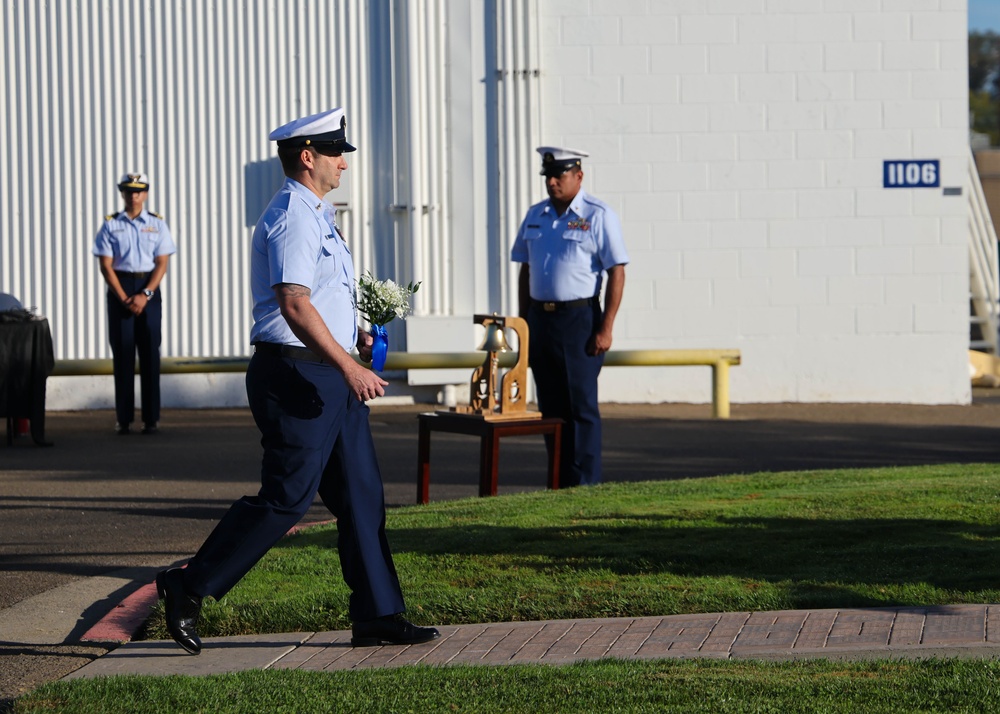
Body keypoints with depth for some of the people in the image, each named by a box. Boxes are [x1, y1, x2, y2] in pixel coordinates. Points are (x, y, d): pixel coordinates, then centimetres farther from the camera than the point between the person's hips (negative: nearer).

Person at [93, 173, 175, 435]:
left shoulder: (157, 224, 5)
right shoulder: (111, 225, 3)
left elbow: (162, 264, 0)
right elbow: (106, 265, -2)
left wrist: (145, 295, -12)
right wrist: (124, 298, -11)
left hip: (149, 288, 1)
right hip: (119, 288, -1)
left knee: (150, 352, -1)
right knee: (122, 352, -1)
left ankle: (151, 418, 2)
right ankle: (123, 418, 2)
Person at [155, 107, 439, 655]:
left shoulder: (315, 216, 19)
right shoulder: (293, 218, -15)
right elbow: (294, 306, -25)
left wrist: (354, 334, 18)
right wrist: (348, 367, -29)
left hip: (327, 376, 10)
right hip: (297, 376, -10)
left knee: (361, 496, 8)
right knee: (285, 498, -8)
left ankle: (377, 616, 12)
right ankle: (188, 589, 1)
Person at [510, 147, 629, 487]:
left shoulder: (598, 216, -5)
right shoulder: (535, 216, 13)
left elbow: (617, 272, -9)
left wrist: (605, 328, -14)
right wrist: (523, 322, 12)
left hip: (578, 318, -6)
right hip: (540, 318, 6)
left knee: (581, 406, -5)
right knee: (550, 407, 8)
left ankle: (585, 485, -1)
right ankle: (558, 484, 15)